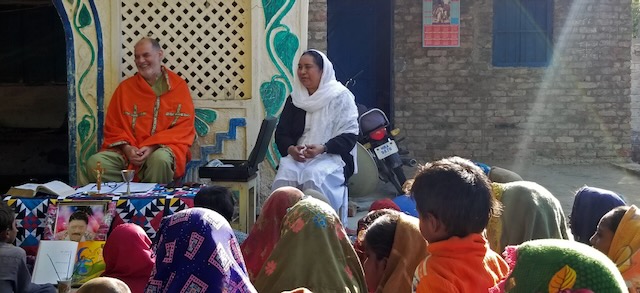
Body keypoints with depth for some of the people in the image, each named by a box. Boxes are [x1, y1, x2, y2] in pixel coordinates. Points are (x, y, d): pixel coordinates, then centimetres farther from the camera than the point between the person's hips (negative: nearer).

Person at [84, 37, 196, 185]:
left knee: (160, 159, -39)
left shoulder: (178, 85, 7)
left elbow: (184, 126, 0)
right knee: (95, 162, -26)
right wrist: (126, 147, -9)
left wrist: (153, 146, -13)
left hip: (163, 148, -2)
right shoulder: (125, 87, 14)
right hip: (126, 151, 2)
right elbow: (113, 127, 13)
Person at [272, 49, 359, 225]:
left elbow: (349, 135, -6)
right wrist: (291, 149, -11)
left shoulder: (341, 97, 0)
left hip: (332, 156, -4)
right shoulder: (294, 99, 15)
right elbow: (282, 133, 12)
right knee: (284, 175, -27)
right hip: (297, 156, 4)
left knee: (313, 177, -34)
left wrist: (322, 148, -21)